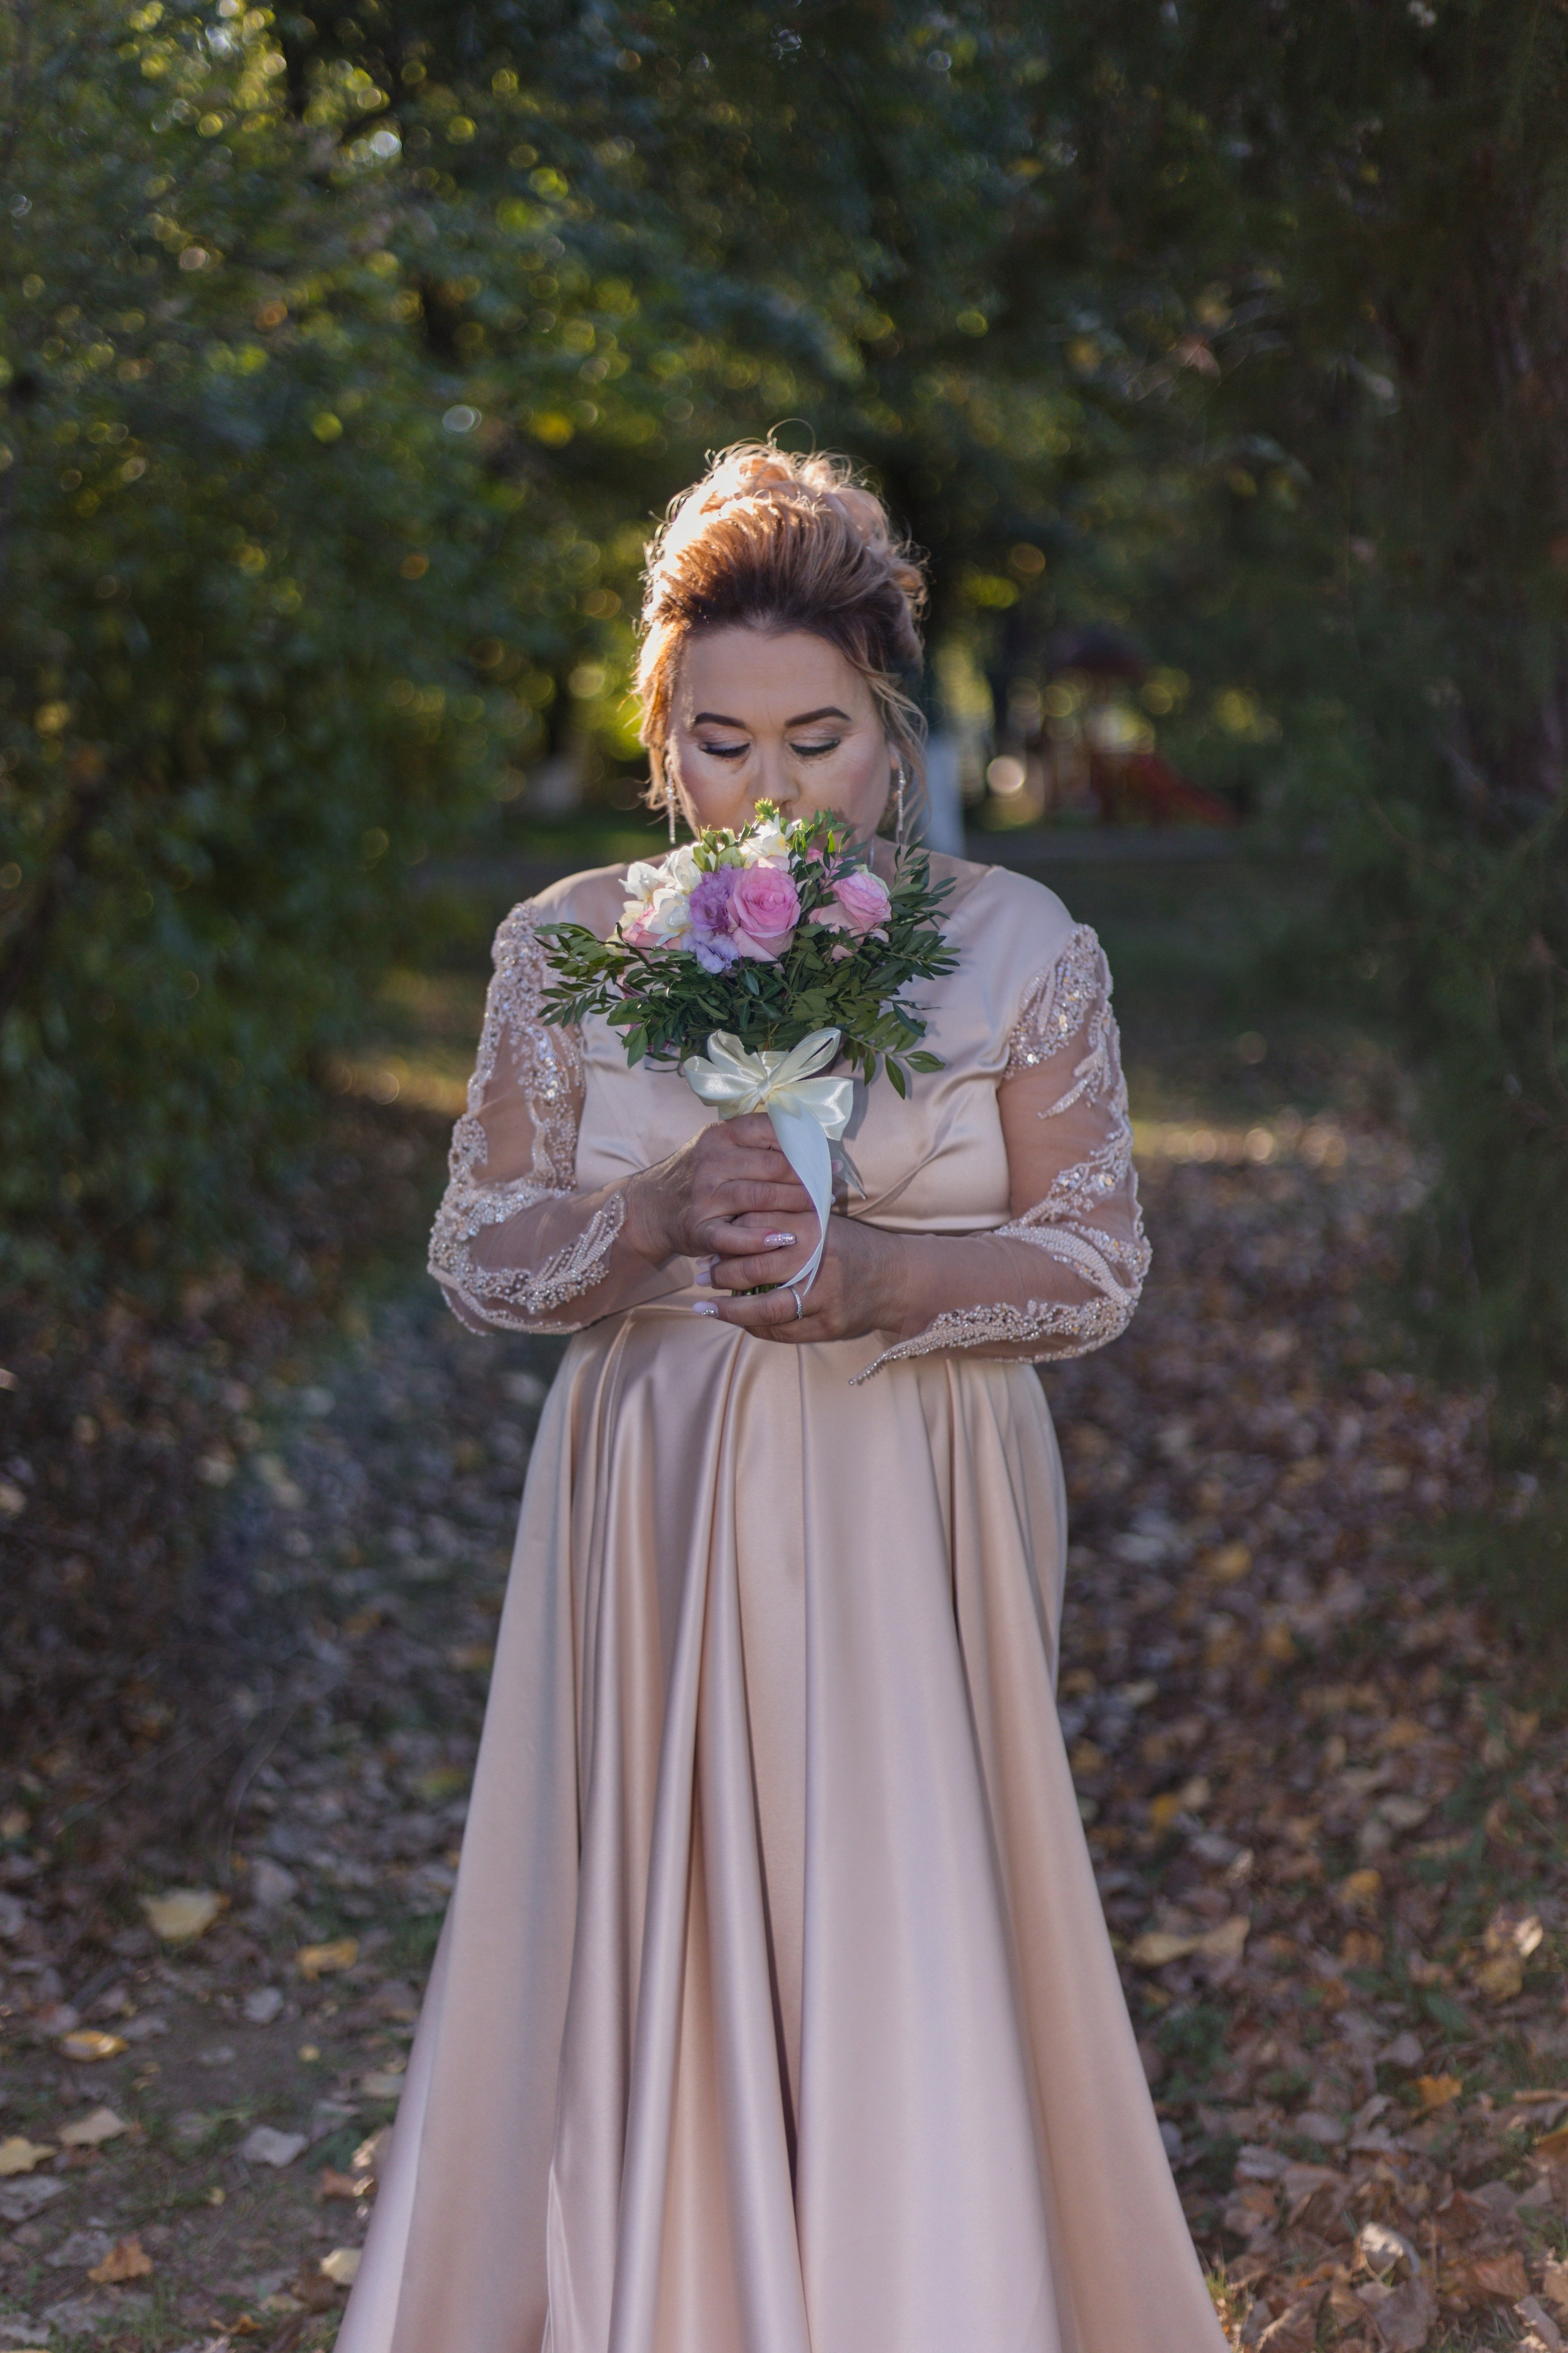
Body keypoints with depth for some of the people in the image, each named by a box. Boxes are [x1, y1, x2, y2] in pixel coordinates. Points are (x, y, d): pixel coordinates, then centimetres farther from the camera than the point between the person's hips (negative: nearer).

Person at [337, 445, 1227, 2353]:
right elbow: (478, 1252, 4)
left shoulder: (1019, 948, -1)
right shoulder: (567, 948, 3)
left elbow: (1098, 1258, -1)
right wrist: (658, 1221, -16)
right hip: (657, 1527, 1)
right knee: (648, 1955, 4)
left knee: (908, 1960, 1)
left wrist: (881, 1278, -18)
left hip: (914, 1537, -1)